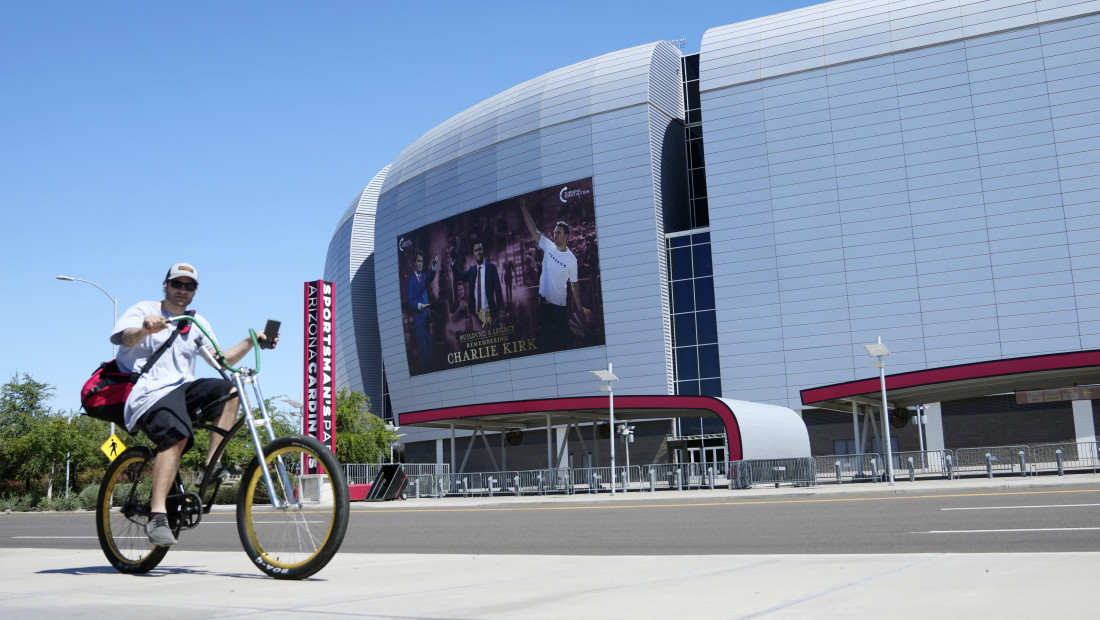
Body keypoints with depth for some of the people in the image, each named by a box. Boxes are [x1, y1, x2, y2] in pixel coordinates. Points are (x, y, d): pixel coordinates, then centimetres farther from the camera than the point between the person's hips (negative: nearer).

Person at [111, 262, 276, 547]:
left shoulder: (197, 323, 21)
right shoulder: (144, 310, 6)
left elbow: (221, 361, 10)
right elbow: (125, 337, -17)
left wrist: (250, 342, -5)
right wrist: (145, 329, -40)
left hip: (182, 389, 6)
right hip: (149, 392, -6)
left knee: (230, 390, -16)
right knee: (177, 434, -33)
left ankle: (212, 464, -13)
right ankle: (157, 516, -36)